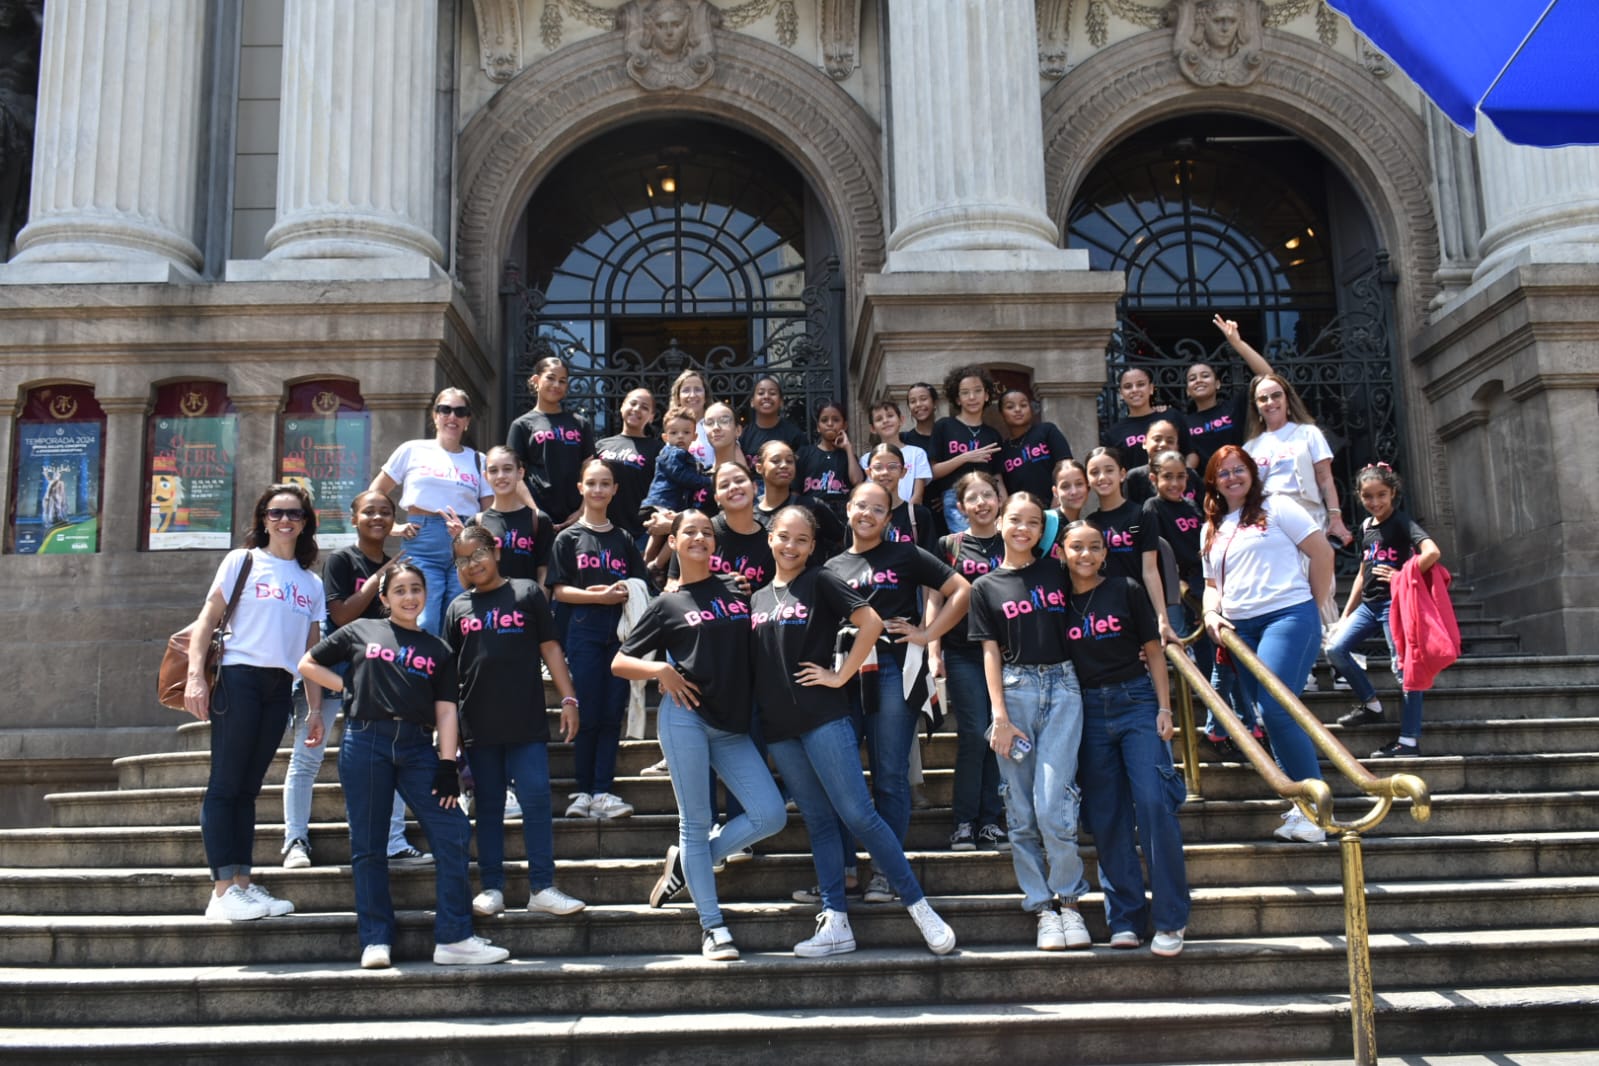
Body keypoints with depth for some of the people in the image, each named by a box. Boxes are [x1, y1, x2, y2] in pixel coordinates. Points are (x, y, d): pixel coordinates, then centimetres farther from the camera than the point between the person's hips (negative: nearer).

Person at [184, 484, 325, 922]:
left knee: (248, 787, 8)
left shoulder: (311, 583, 17)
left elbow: (311, 652, 17)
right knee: (226, 783, -5)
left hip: (280, 688, 5)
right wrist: (195, 676, -13)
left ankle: (243, 886, 10)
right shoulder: (241, 562, 4)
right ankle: (222, 891, -6)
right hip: (240, 676, -5)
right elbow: (207, 621, -1)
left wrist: (315, 709, 12)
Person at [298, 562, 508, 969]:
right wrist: (350, 685, 2)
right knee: (368, 845, 2)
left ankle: (453, 939, -2)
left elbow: (445, 710, 8)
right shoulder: (361, 631, 11)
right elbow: (308, 665, 16)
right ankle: (375, 941, 12)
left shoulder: (438, 650, 15)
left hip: (417, 748, 2)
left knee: (453, 833, -8)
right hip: (365, 742, -1)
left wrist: (447, 764, -3)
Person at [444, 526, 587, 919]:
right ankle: (492, 887, 16)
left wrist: (568, 698, -2)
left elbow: (550, 648, 4)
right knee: (489, 806, 9)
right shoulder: (458, 607, 11)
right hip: (479, 724, 2)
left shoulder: (527, 593, 5)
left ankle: (542, 888, 2)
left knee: (537, 800, -4)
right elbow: (447, 667, 14)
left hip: (527, 721, -2)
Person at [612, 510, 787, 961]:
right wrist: (661, 670, -11)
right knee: (696, 821, -2)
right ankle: (712, 927, 7)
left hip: (732, 727, 4)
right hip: (685, 717, -4)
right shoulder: (667, 604, 6)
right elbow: (619, 662, 6)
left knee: (770, 815, -5)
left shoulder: (738, 592, 14)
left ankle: (687, 862, 15)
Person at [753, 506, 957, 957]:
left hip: (823, 717, -6)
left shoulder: (820, 581, -1)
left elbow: (871, 622, -10)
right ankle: (835, 924, 8)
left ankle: (920, 907, 0)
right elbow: (751, 660, 24)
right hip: (778, 725, 6)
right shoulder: (757, 598, 16)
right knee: (819, 822, 7)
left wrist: (840, 675, -10)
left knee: (857, 814, -9)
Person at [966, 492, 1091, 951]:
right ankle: (1043, 908, 11)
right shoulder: (986, 587, 8)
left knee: (1052, 804, -11)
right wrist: (1000, 716, -5)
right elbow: (991, 652, 3)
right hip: (1015, 690, 0)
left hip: (1062, 688, 0)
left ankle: (1068, 900, 6)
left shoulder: (1057, 573, 11)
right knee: (1021, 812, 1)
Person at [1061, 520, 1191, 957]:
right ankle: (1125, 919, 12)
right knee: (1106, 815, 4)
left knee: (1154, 802, -11)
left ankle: (1170, 919, -2)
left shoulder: (1126, 591, 1)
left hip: (1136, 701, -2)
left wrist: (1164, 708, -4)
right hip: (1089, 711, 2)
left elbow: (1153, 651, 3)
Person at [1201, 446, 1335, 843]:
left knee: (1275, 709, -18)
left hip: (1287, 616, -6)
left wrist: (1314, 608, 0)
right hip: (1239, 628, 6)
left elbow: (1322, 552, -1)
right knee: (1269, 716, 4)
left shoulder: (1276, 508, 1)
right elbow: (1212, 584, 22)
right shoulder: (1211, 530, 18)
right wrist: (1211, 613, 1)